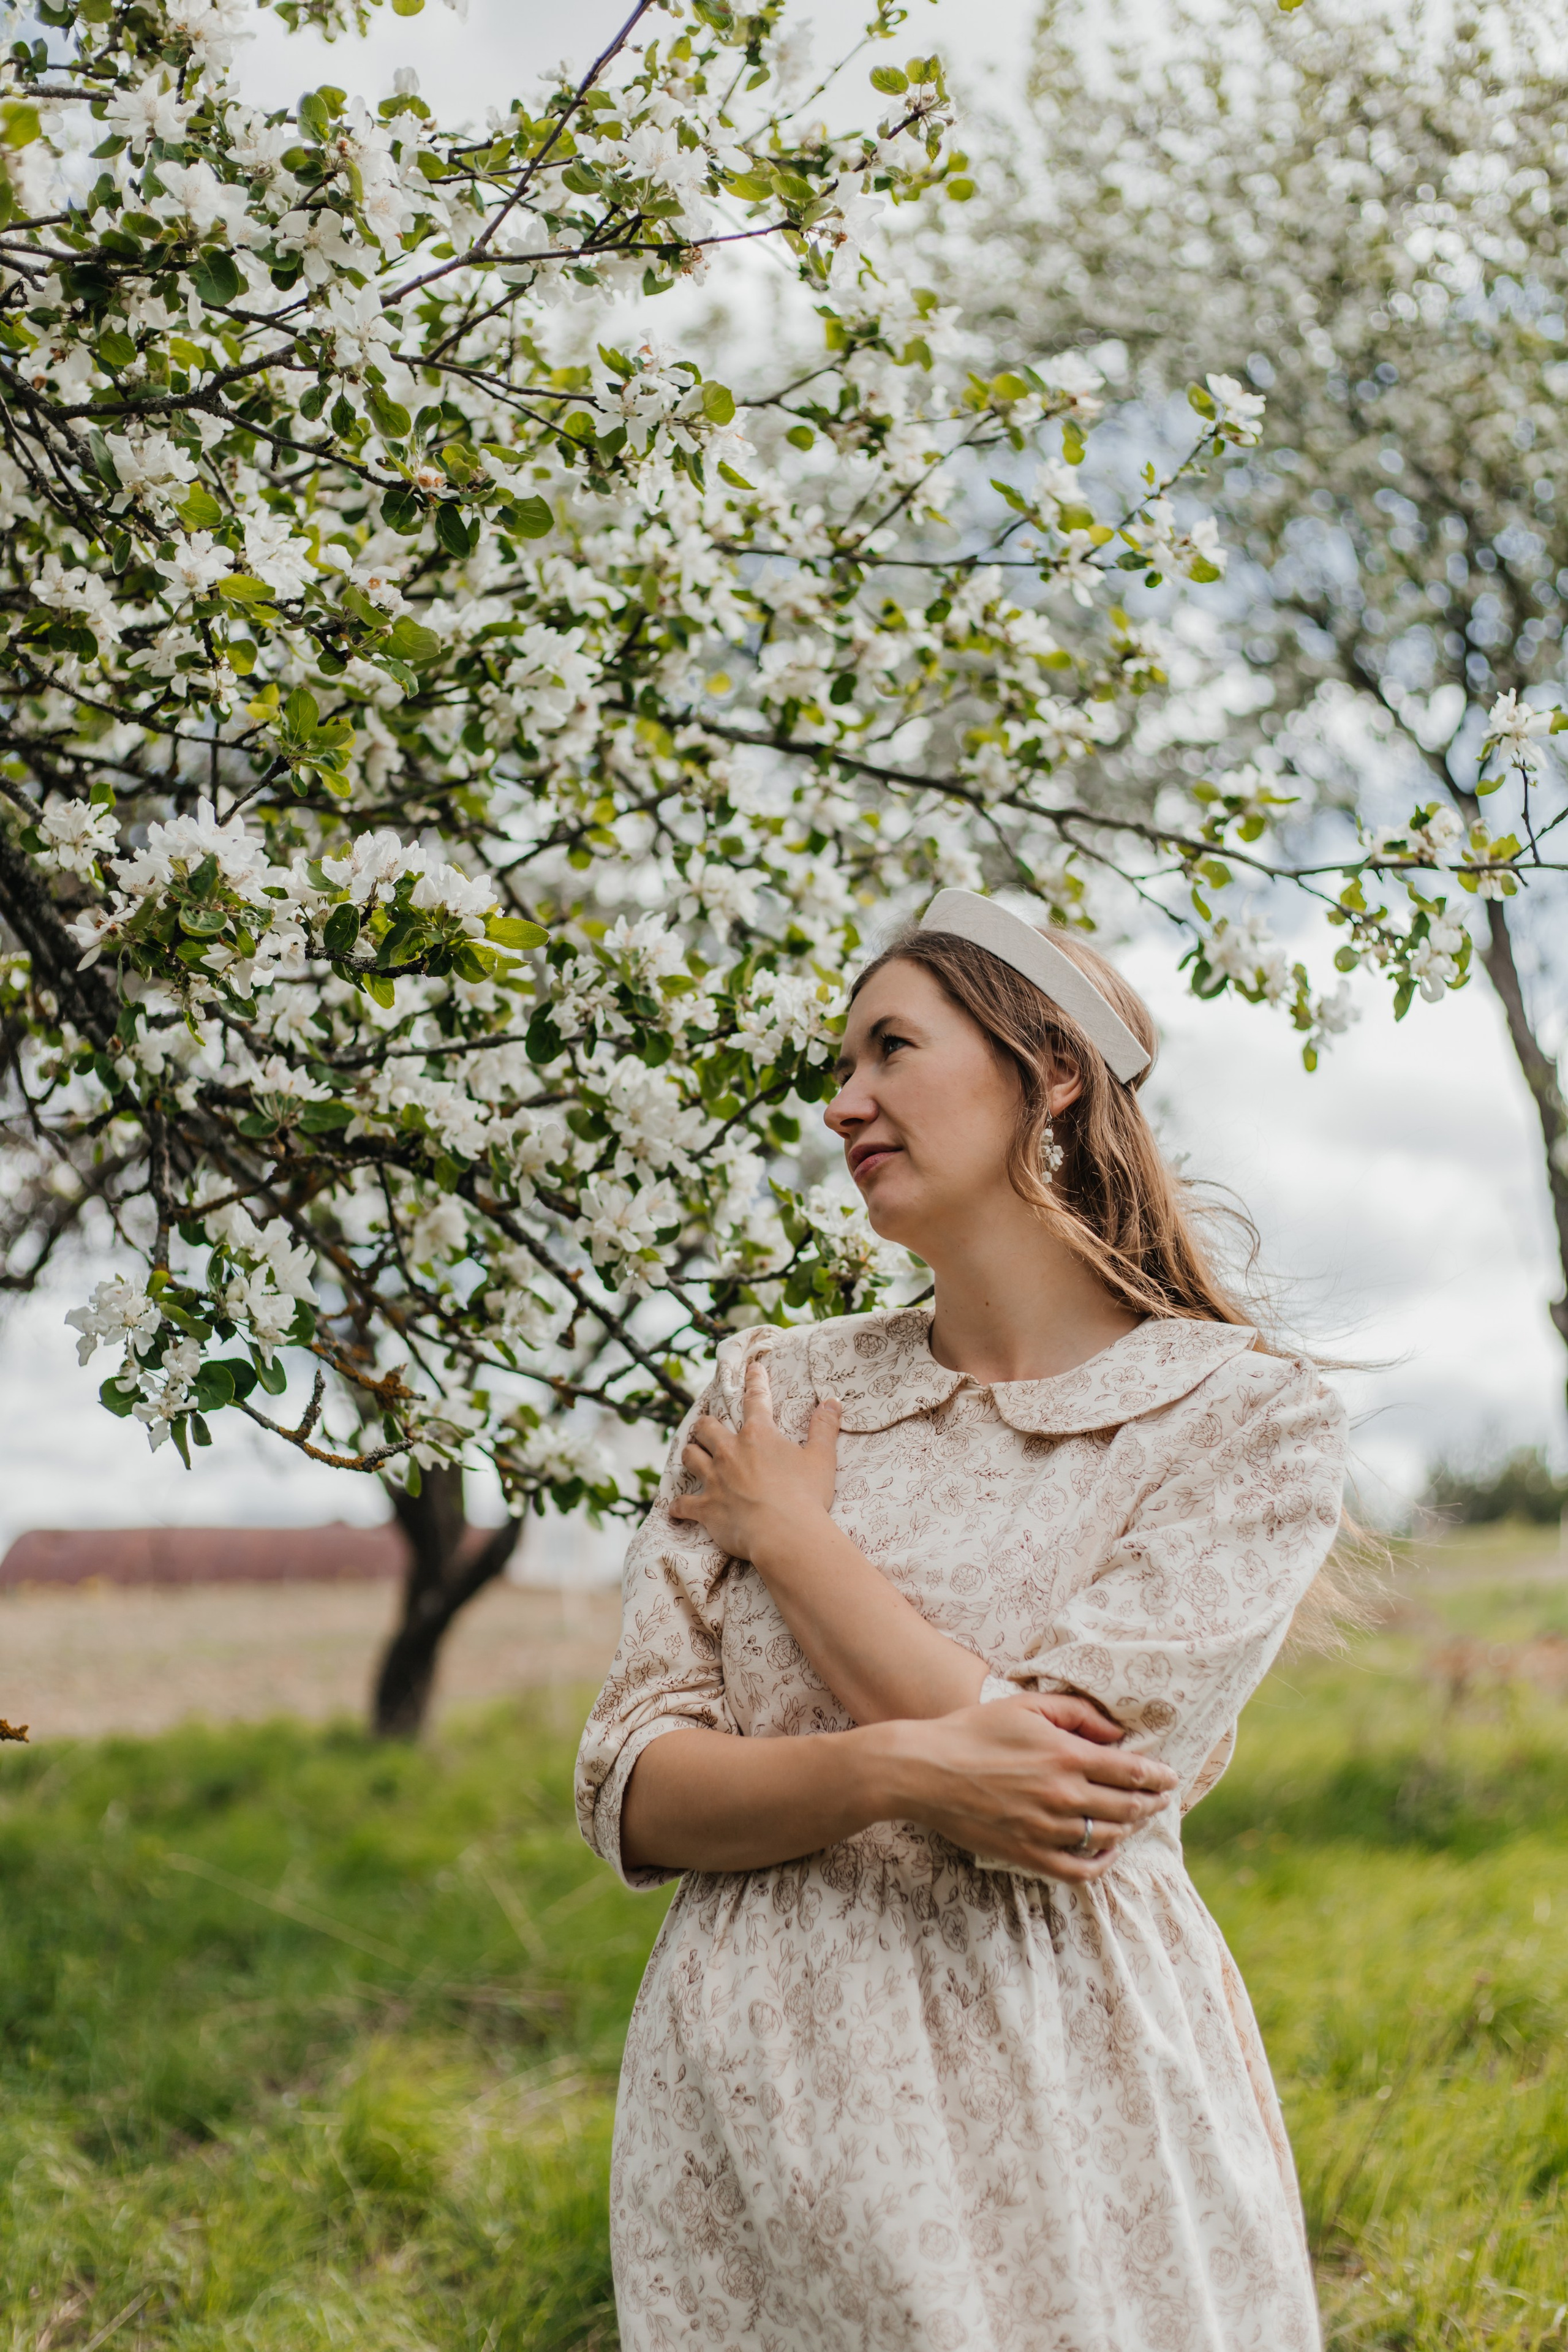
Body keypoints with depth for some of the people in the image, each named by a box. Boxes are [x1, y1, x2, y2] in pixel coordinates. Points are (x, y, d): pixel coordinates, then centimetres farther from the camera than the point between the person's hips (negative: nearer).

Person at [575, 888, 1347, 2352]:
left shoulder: (1249, 1418, -5)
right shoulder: (773, 1391, 5)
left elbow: (1054, 1792, -16)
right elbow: (631, 1792, 0)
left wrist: (787, 1531, -6)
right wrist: (896, 1769, -19)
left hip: (1066, 2110, -3)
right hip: (751, 2099, 3)